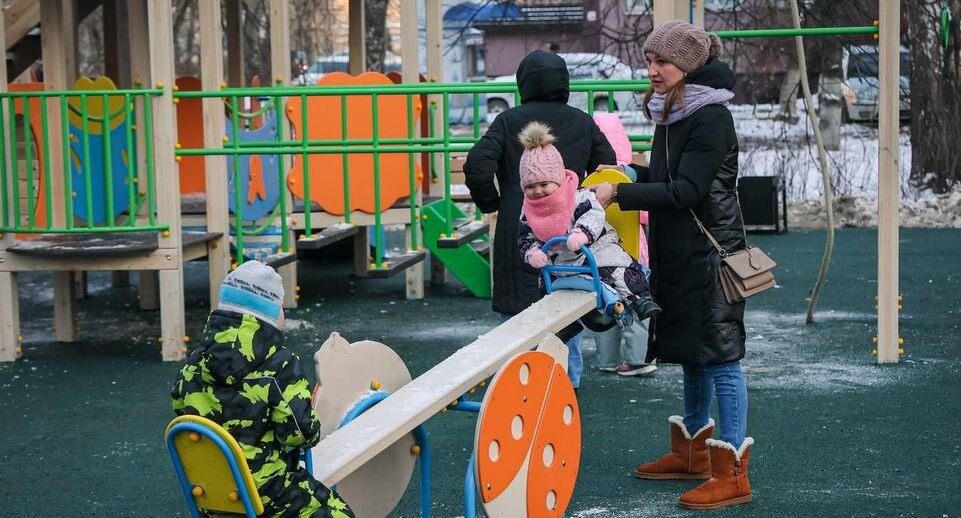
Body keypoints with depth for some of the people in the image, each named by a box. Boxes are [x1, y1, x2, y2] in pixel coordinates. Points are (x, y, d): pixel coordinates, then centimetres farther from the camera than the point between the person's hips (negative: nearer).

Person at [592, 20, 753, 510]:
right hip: (677, 254, 9)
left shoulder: (710, 117, -16)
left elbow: (686, 191, -22)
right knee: (691, 355, 18)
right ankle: (692, 454, 31)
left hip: (709, 254, -9)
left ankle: (732, 475, -1)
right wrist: (627, 173, 7)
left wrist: (620, 194, -23)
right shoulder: (671, 113, 11)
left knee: (719, 359, -6)